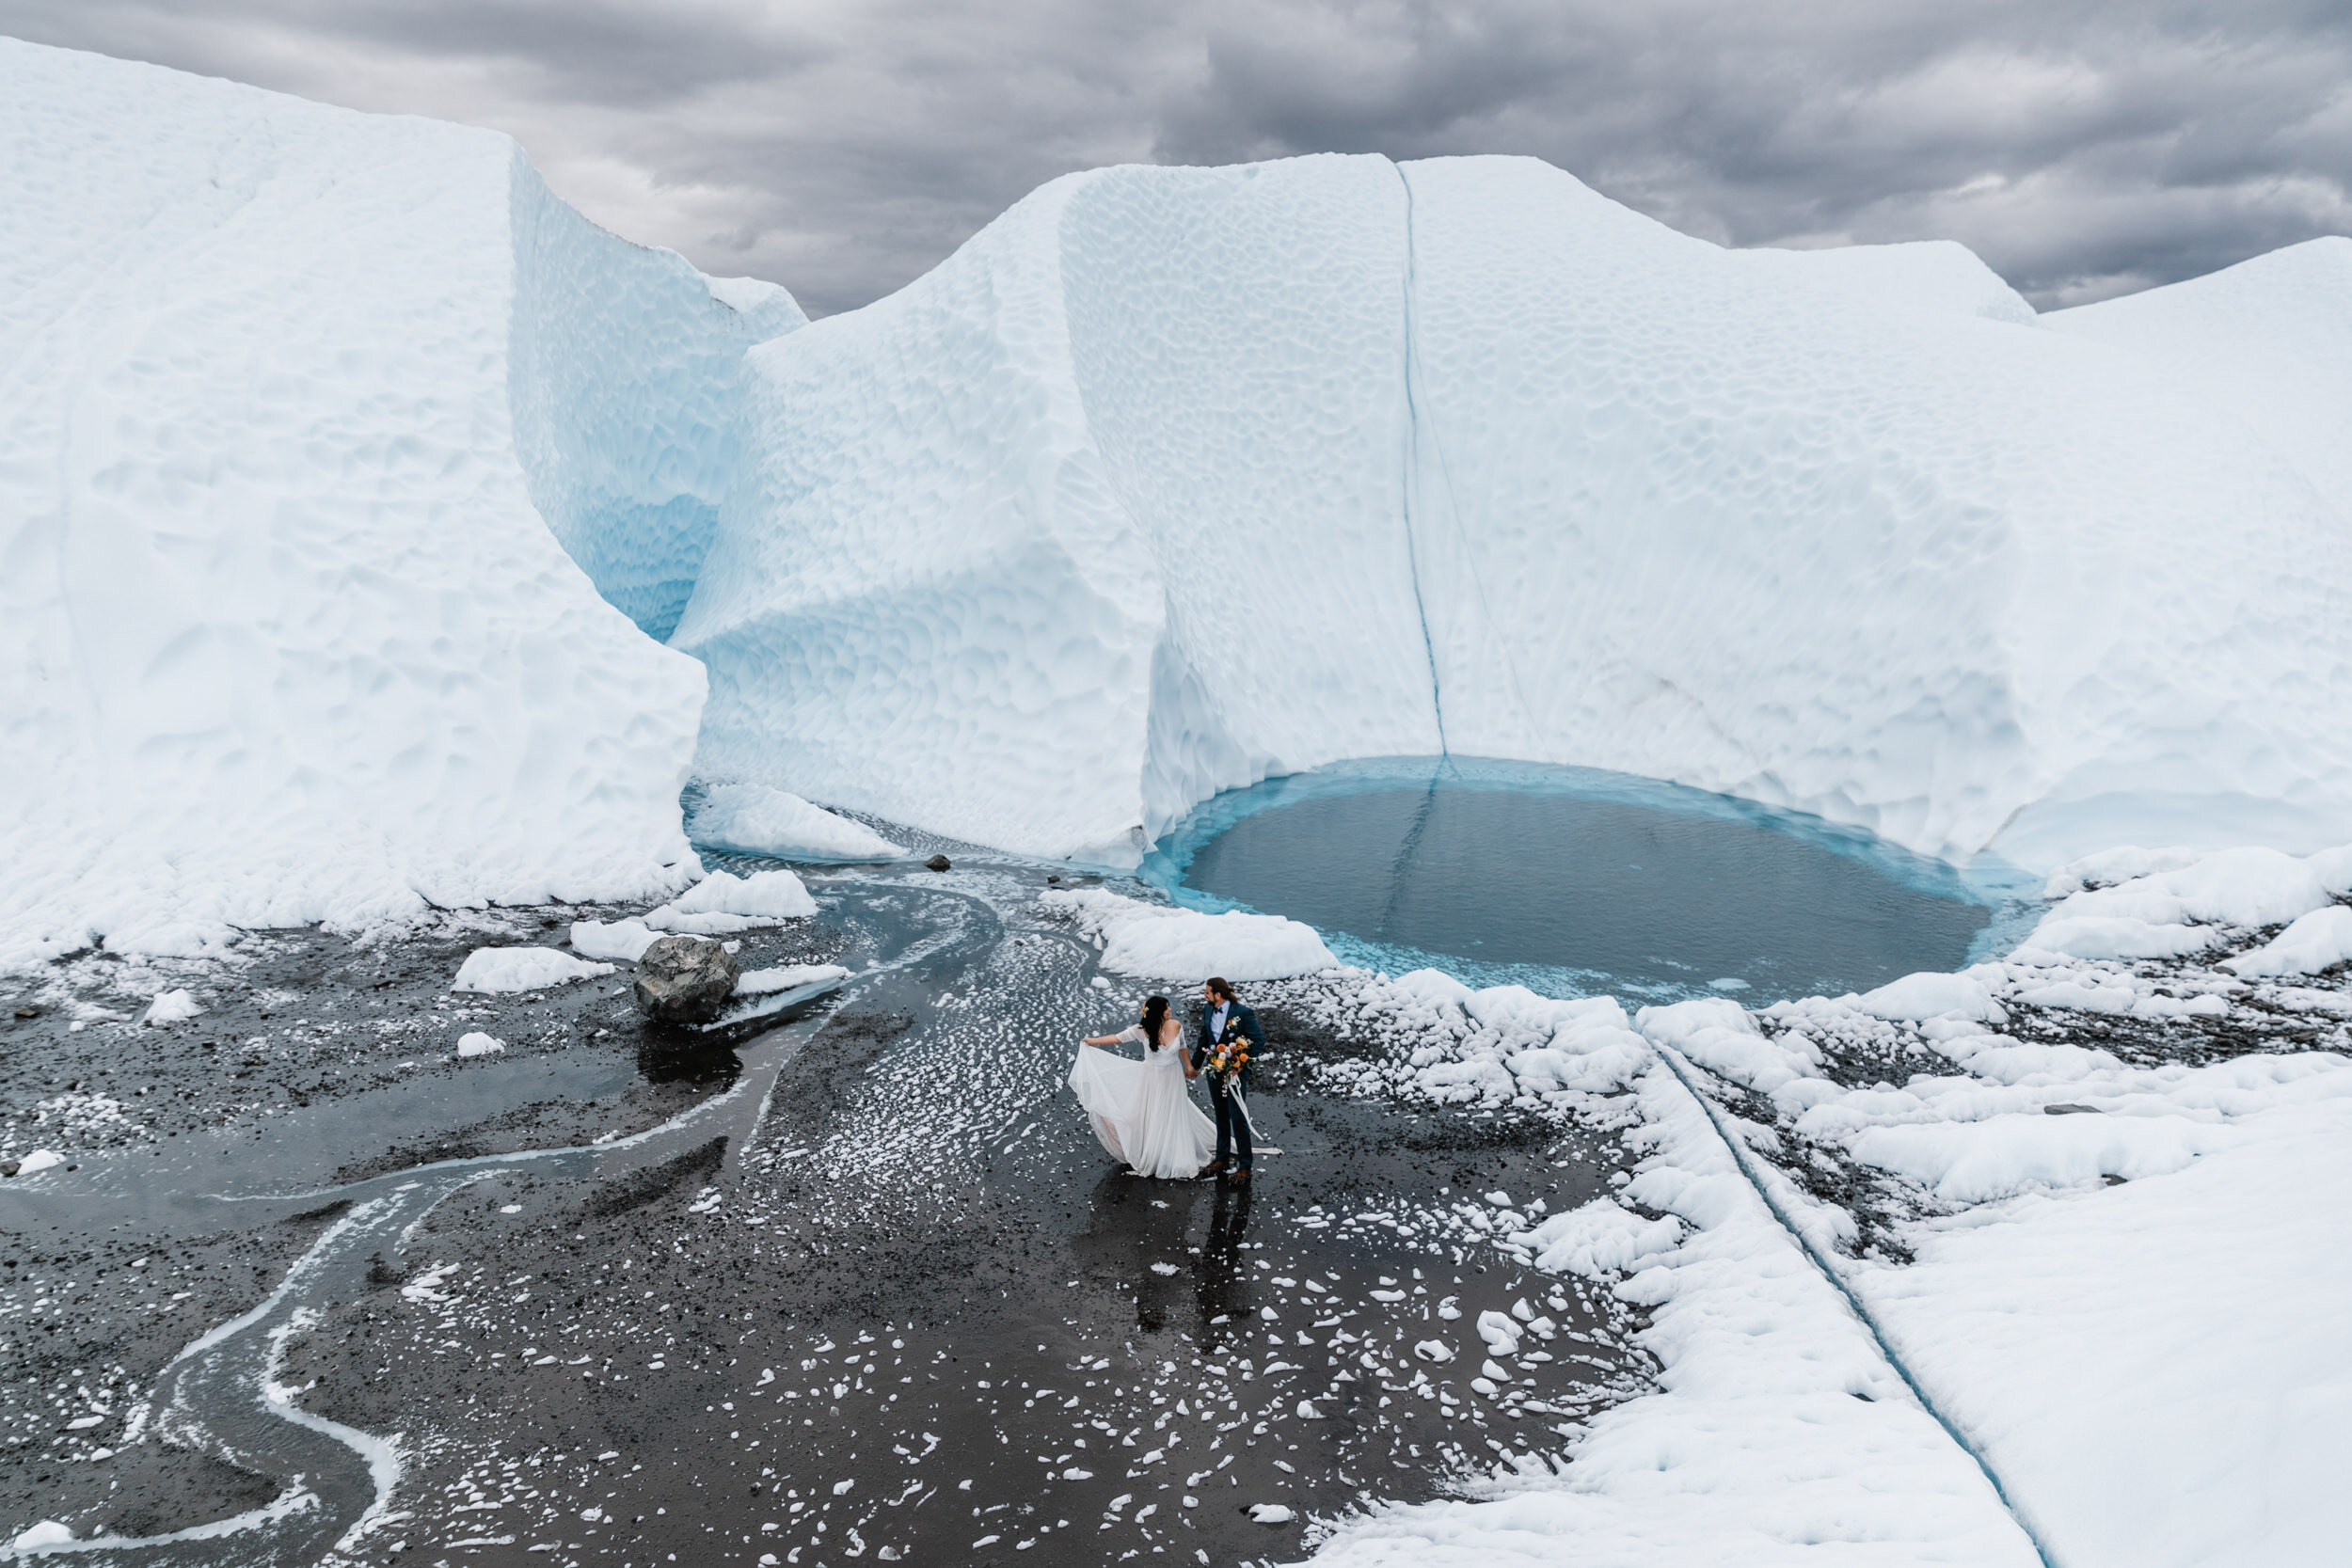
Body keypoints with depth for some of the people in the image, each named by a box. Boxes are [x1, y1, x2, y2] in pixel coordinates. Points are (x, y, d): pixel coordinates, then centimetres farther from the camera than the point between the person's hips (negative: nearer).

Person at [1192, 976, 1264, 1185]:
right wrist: (1195, 1065, 23)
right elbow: (1204, 1040, 16)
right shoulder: (1208, 1012, 3)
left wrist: (1243, 1063, -20)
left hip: (1235, 1073, -6)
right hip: (1214, 1072, 6)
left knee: (1238, 1119, -2)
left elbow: (1259, 1040, -14)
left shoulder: (1242, 1012, -17)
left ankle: (1244, 1166, 8)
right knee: (1221, 1116, 18)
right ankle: (1221, 1159, 31)